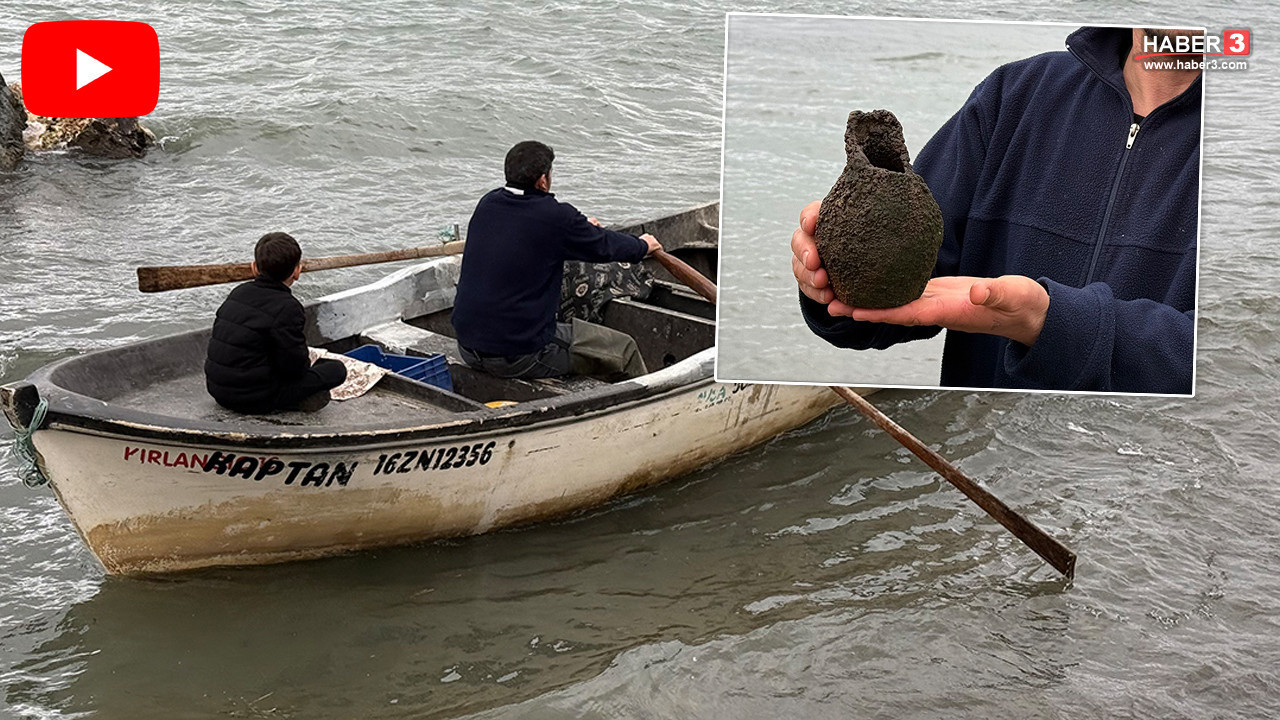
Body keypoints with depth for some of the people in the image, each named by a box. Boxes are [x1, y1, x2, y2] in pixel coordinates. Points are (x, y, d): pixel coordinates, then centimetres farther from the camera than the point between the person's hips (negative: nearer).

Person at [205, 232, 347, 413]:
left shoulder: (238, 293, 5)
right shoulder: (287, 308, -18)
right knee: (337, 370, 0)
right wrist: (306, 362, 8)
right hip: (255, 401, -8)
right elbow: (294, 366, -17)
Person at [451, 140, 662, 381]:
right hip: (520, 356, -8)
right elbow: (604, 247, 2)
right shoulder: (556, 218, -16)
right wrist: (642, 245, 24)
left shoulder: (488, 204, 4)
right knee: (623, 350, 5)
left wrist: (582, 226, 42)